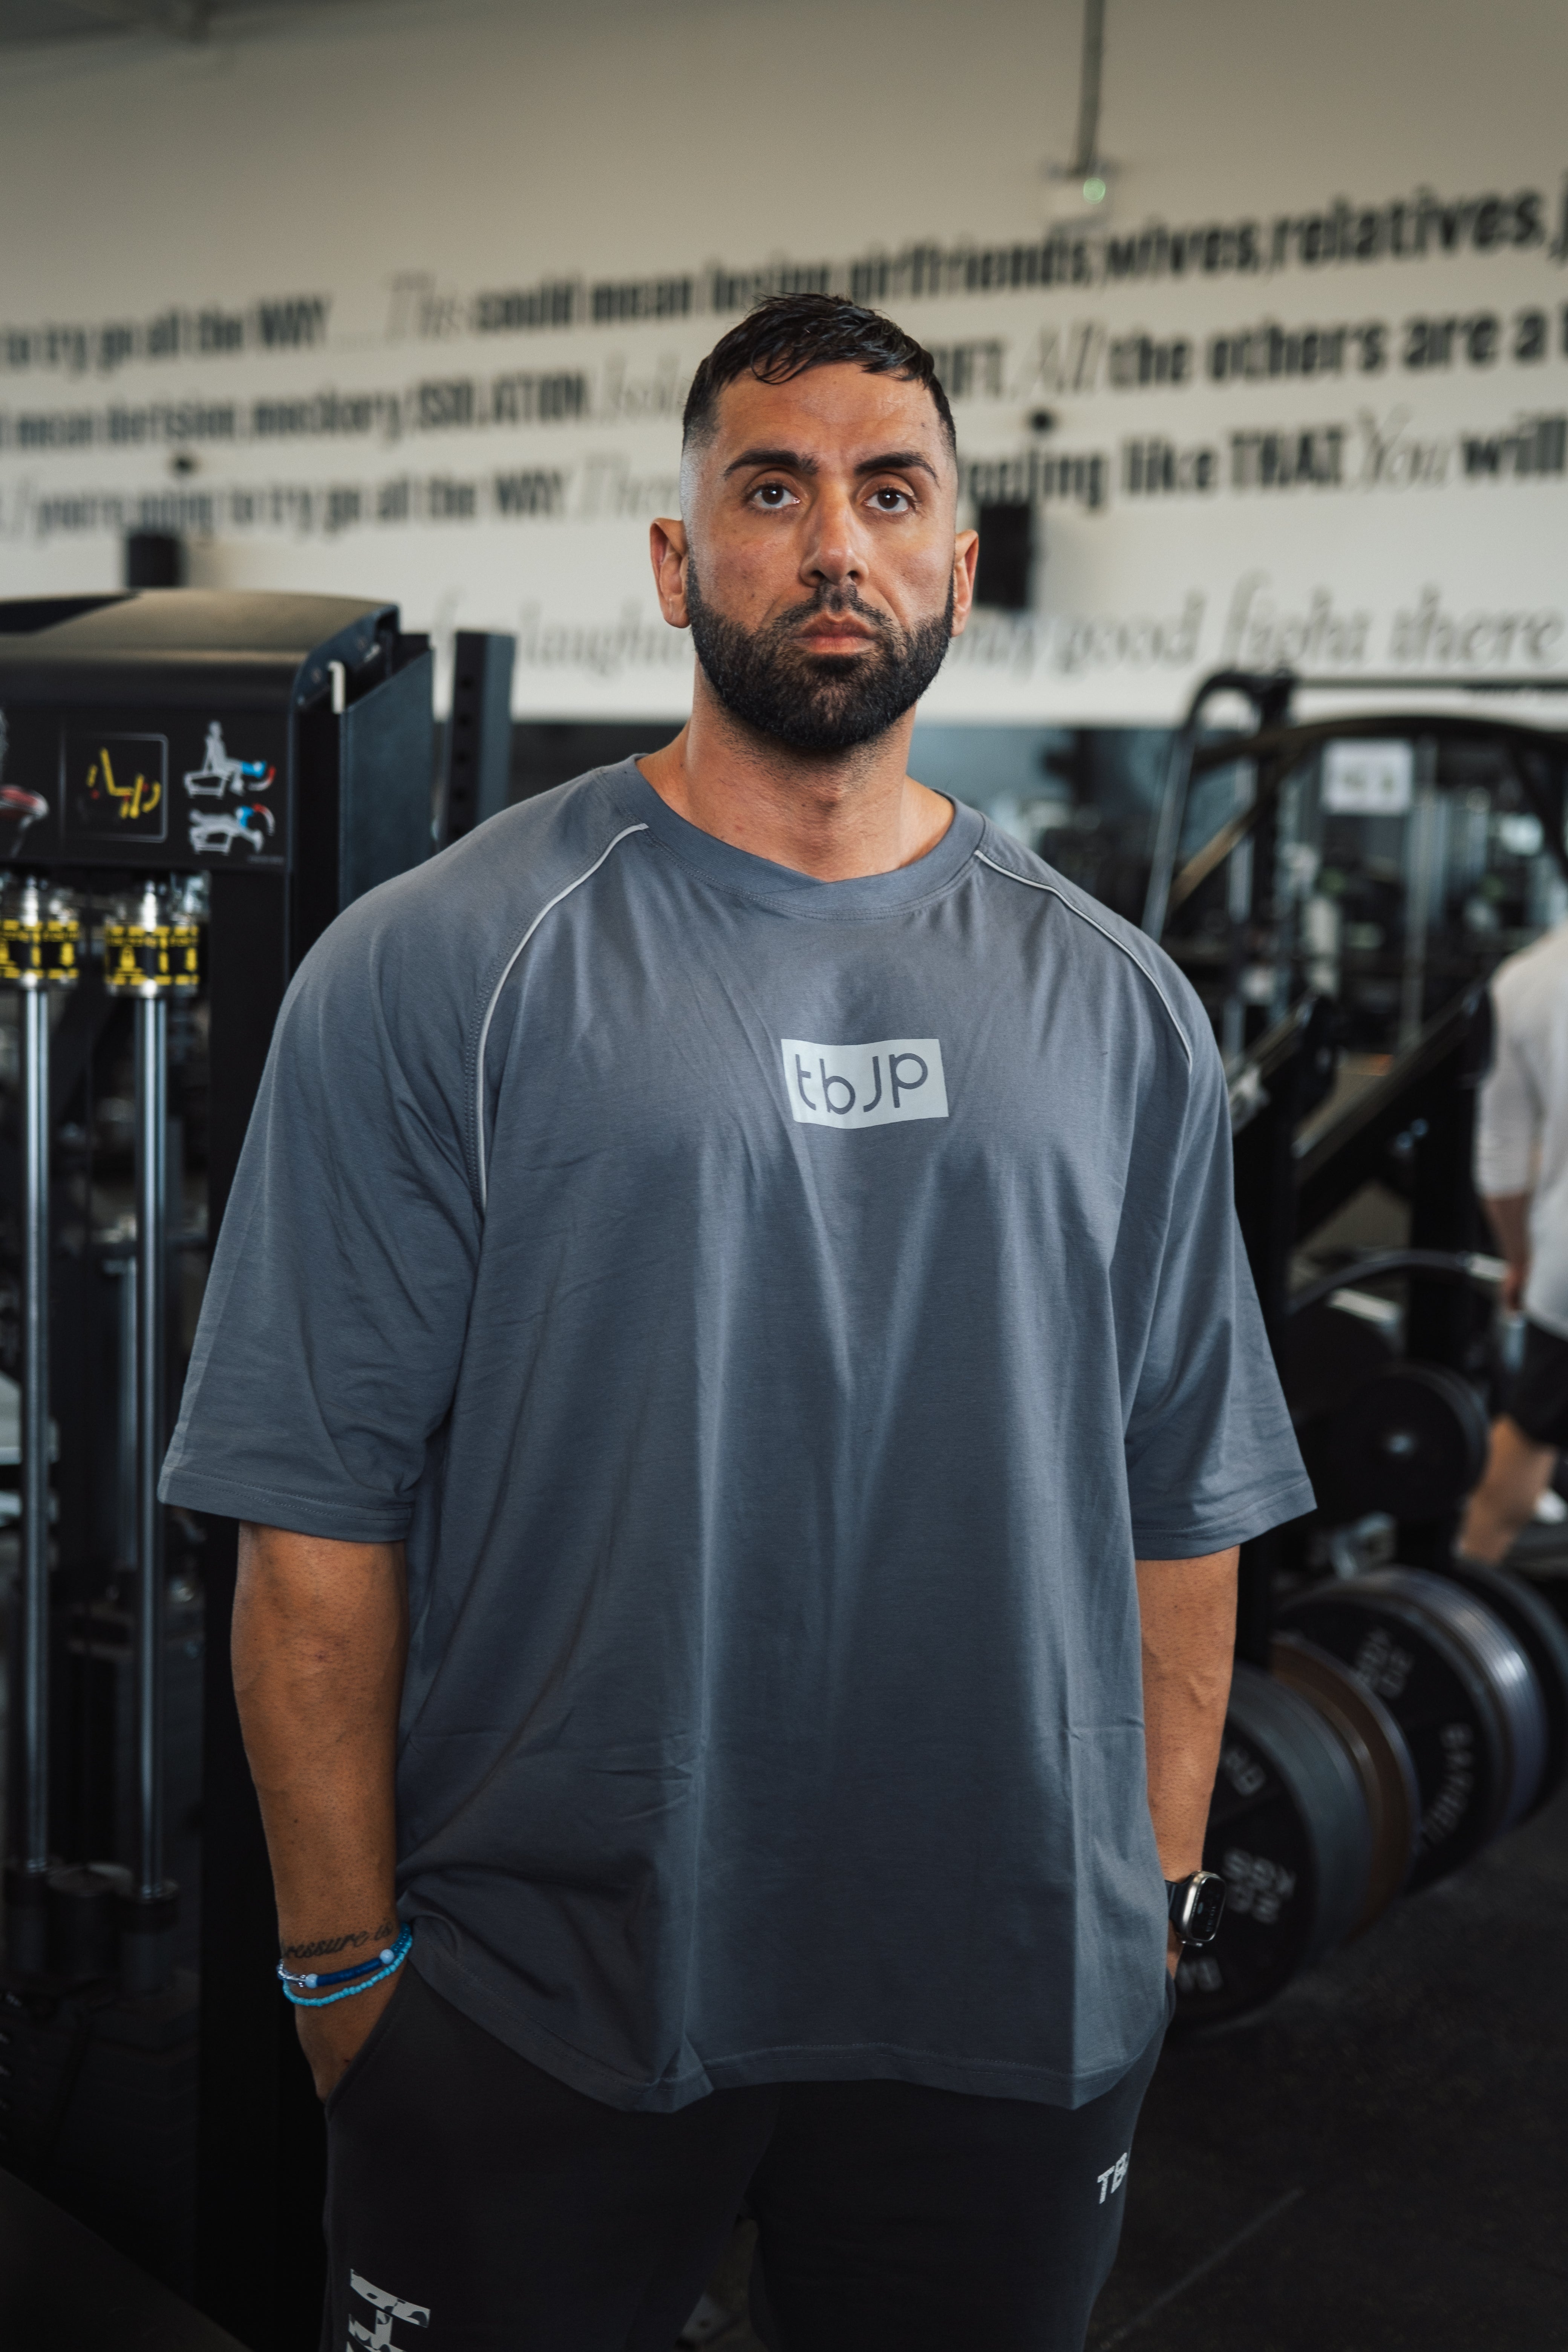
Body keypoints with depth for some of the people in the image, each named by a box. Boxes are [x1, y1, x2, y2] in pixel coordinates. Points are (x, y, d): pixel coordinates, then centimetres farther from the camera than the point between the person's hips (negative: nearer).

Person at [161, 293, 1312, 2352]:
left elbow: (1185, 1502, 8)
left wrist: (1156, 1900, 6)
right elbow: (320, 1510, -8)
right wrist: (350, 1960, -8)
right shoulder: (437, 970, -6)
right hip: (540, 2013, -3)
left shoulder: (1114, 1004, 5)